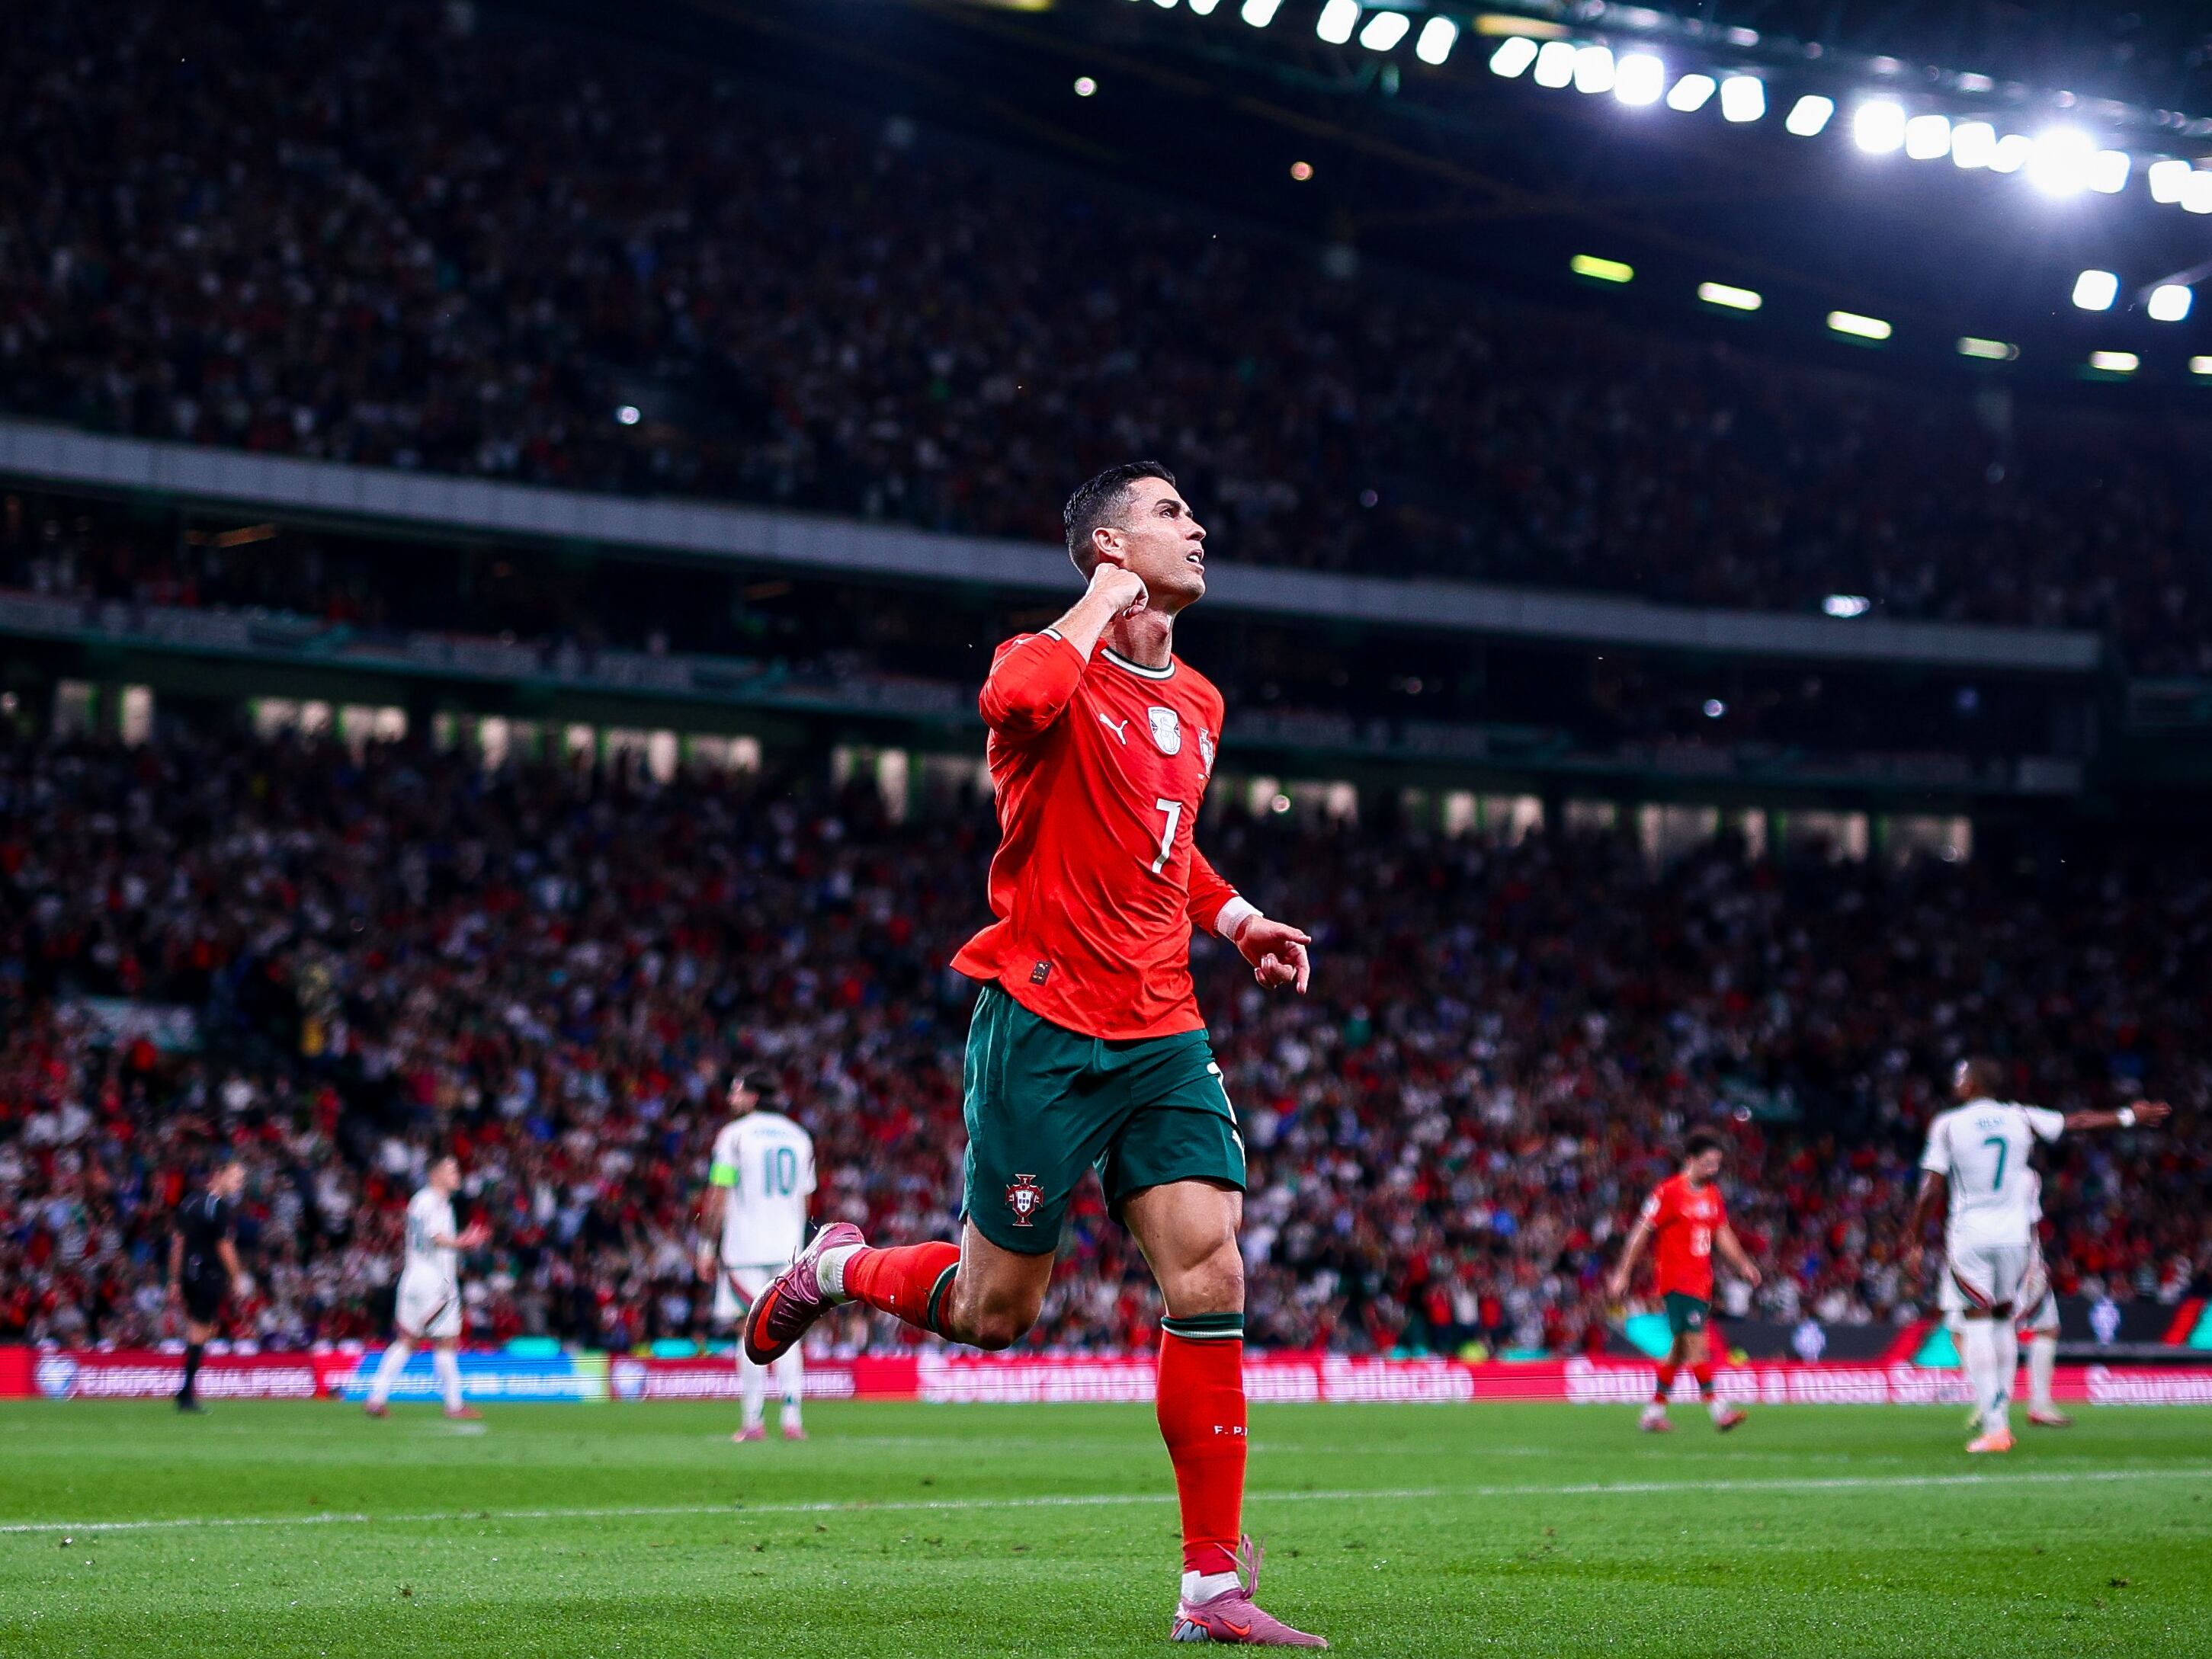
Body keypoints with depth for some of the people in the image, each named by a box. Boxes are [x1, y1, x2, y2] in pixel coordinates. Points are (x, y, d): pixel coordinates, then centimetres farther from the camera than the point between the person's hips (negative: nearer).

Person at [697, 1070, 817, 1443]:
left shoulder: (734, 1135, -4)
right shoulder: (798, 1137, 12)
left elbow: (718, 1197, -6)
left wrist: (707, 1247, -1)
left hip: (745, 1247, -4)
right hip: (788, 1249, 4)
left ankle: (754, 1421, -4)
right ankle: (791, 1418, -3)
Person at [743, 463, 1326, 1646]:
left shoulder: (1197, 706, 16)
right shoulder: (1063, 663, -8)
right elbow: (1014, 699, -35)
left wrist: (1232, 916, 16)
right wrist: (1104, 604, -19)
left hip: (1163, 1036, 6)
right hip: (1042, 1024, -6)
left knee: (1211, 1277, -8)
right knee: (994, 1309, 1)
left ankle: (1213, 1586, -4)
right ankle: (837, 1267, 34)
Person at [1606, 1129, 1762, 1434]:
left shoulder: (1713, 1194, 12)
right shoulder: (1669, 1192, -11)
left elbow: (1723, 1234, 21)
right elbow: (1642, 1233, -8)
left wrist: (1744, 1264, 10)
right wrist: (1623, 1274, -8)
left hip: (1701, 1280, 8)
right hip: (1676, 1279, -8)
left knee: (1680, 1347, 11)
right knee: (1697, 1341, -13)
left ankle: (1654, 1412, 19)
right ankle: (1717, 1409, -15)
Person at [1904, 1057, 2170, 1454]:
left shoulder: (1947, 1126, -5)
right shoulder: (2020, 1118, 4)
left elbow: (1930, 1190, -6)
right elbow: (2078, 1122, 17)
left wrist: (1914, 1242, 2)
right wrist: (2130, 1116, 31)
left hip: (1969, 1237, -3)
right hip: (2014, 1236, 3)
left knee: (1976, 1325, -2)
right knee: (2003, 1320, 15)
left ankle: (1993, 1426, -11)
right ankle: (2000, 1418, 15)